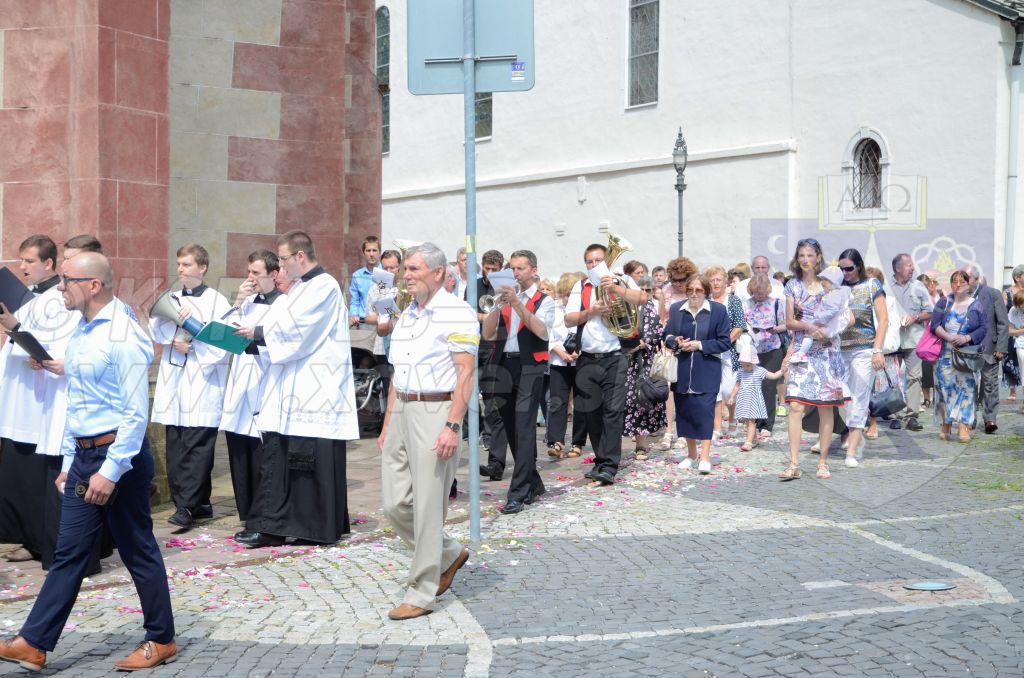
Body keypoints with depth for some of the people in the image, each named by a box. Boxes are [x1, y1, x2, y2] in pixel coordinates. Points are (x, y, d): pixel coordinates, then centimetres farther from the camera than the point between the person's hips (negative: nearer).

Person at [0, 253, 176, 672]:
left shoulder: (123, 336, -17)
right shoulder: (81, 333, 10)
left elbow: (135, 413, -20)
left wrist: (111, 471, -21)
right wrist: (69, 461, 18)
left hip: (119, 455, -8)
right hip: (83, 455, 8)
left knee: (137, 551, 4)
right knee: (69, 553, 11)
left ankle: (161, 641, 19)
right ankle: (34, 644, 16)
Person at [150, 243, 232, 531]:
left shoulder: (217, 301, -2)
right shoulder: (171, 299, 16)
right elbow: (156, 331, 6)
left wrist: (191, 347, -9)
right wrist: (175, 317, -10)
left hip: (203, 385, -6)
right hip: (174, 384, 6)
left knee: (196, 448, -7)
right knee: (176, 449, 6)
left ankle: (186, 506, -6)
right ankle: (199, 503, 14)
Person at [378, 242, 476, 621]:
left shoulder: (456, 313, -8)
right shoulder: (406, 316, 17)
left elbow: (465, 373, -13)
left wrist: (452, 425, -21)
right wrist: (386, 426, 18)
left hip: (435, 412, -8)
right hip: (401, 412, 8)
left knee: (427, 507, -3)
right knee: (395, 504, 8)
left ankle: (421, 593, 8)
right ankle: (448, 554, 30)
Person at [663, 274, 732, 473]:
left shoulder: (718, 310, -3)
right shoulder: (676, 309, 6)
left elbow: (725, 342, -5)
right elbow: (666, 336, 13)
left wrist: (699, 345, -16)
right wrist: (675, 342, -10)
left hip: (707, 371, -4)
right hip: (681, 370, 4)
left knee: (704, 410, -11)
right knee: (684, 410, 8)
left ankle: (705, 456, -8)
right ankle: (691, 453, 24)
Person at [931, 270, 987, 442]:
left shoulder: (977, 305, 6)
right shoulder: (944, 303, 8)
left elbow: (984, 328, -1)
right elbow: (935, 324, -1)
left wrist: (966, 338, -18)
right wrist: (949, 337, -17)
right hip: (946, 355, 1)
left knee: (967, 387, -7)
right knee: (945, 387, -1)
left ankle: (964, 427, -11)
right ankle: (945, 425, 7)